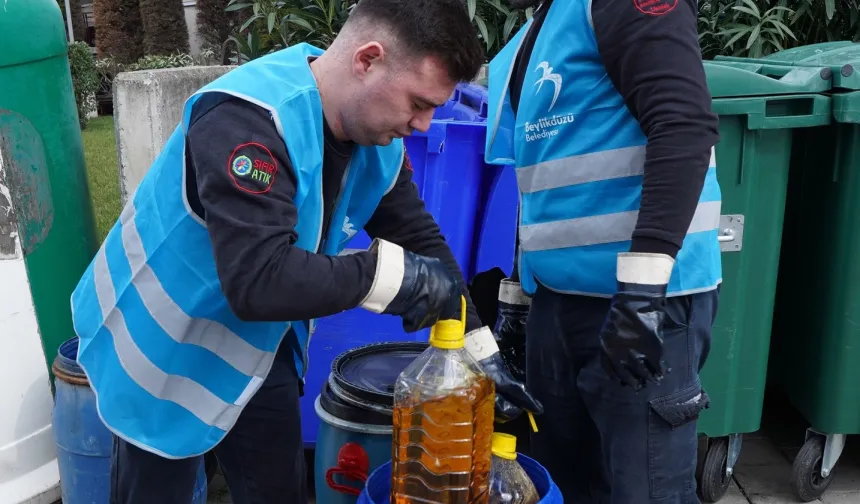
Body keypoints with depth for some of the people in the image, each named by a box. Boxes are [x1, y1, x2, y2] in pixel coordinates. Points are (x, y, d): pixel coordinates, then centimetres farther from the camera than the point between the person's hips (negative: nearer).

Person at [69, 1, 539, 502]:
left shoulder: (377, 136, -9)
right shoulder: (248, 120, -34)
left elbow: (423, 242, -1)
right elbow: (257, 282, -43)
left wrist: (480, 351, -3)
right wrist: (392, 274, -35)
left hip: (256, 349, 6)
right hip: (161, 352, -6)